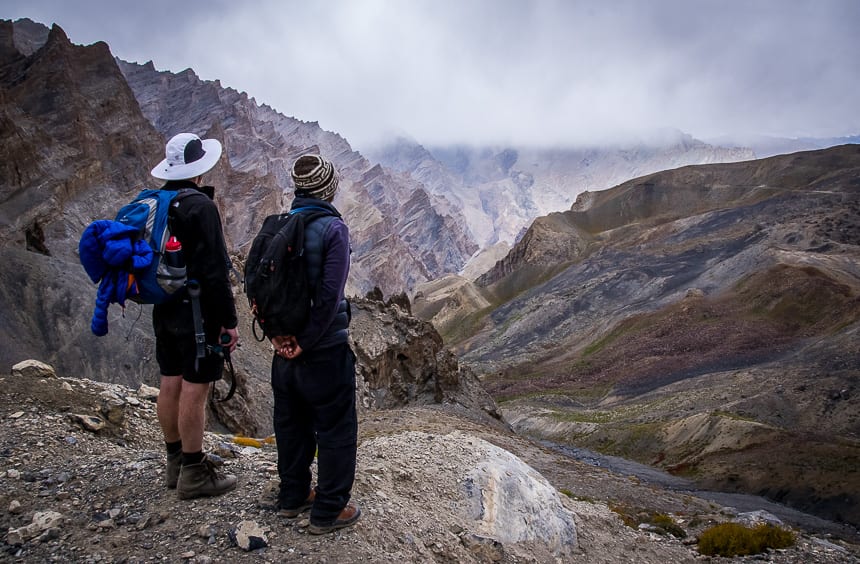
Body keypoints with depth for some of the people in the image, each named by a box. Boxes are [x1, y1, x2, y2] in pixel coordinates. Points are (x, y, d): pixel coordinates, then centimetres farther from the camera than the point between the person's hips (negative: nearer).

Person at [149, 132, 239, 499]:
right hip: (198, 311, -9)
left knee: (170, 384, 15)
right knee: (195, 389, -1)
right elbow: (214, 269, -21)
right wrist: (229, 320, -16)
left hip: (164, 310, 9)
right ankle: (194, 474, 9)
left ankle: (176, 462, 28)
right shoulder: (200, 205, -17)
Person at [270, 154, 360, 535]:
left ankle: (293, 497, 34)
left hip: (284, 348, 7)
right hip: (325, 349, -6)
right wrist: (306, 342, -15)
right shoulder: (332, 228, -15)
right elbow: (329, 294, -22)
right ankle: (328, 511, 15)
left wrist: (278, 334, -2)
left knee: (292, 423, 19)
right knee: (337, 429, 7)